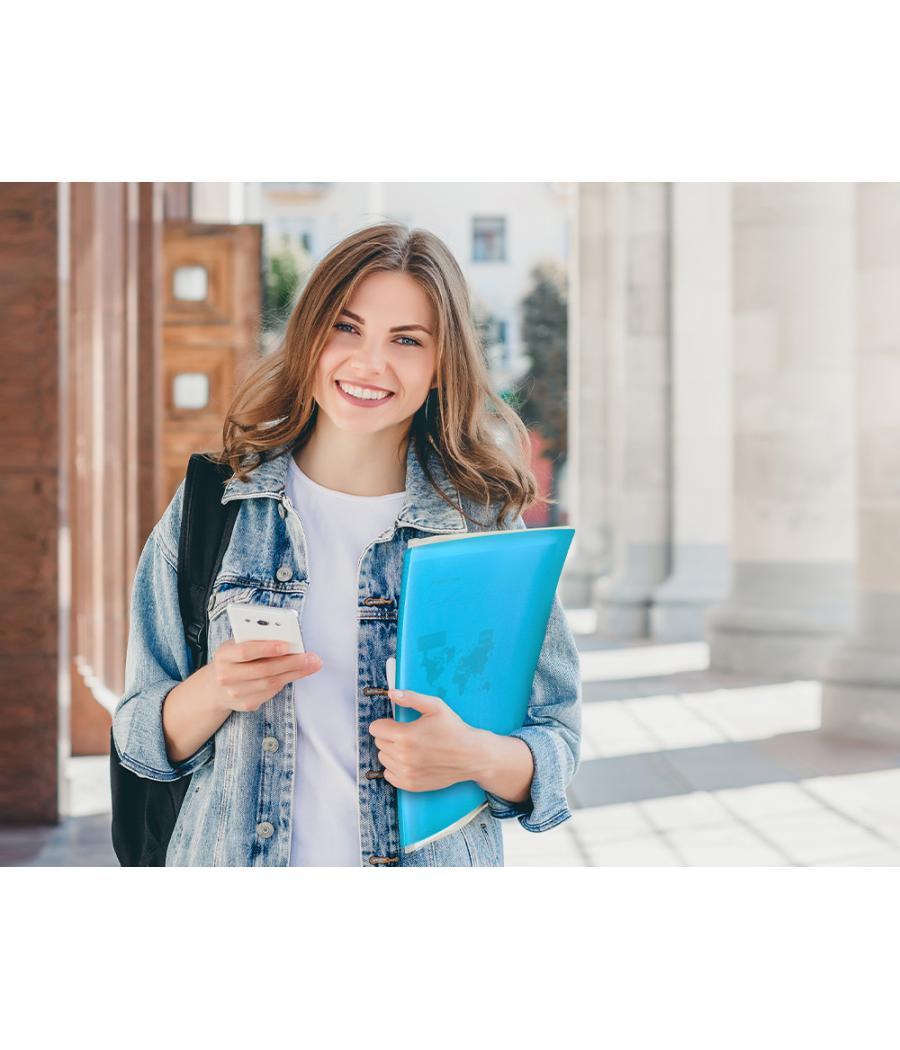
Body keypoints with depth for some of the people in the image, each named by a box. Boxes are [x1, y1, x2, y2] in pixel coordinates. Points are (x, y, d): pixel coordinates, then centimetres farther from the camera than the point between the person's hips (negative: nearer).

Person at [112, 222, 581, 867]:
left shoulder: (489, 528, -6)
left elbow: (557, 746, -3)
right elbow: (141, 738, 0)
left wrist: (474, 756, -23)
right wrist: (215, 691, -19)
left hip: (433, 864, -1)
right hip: (234, 861, 1)